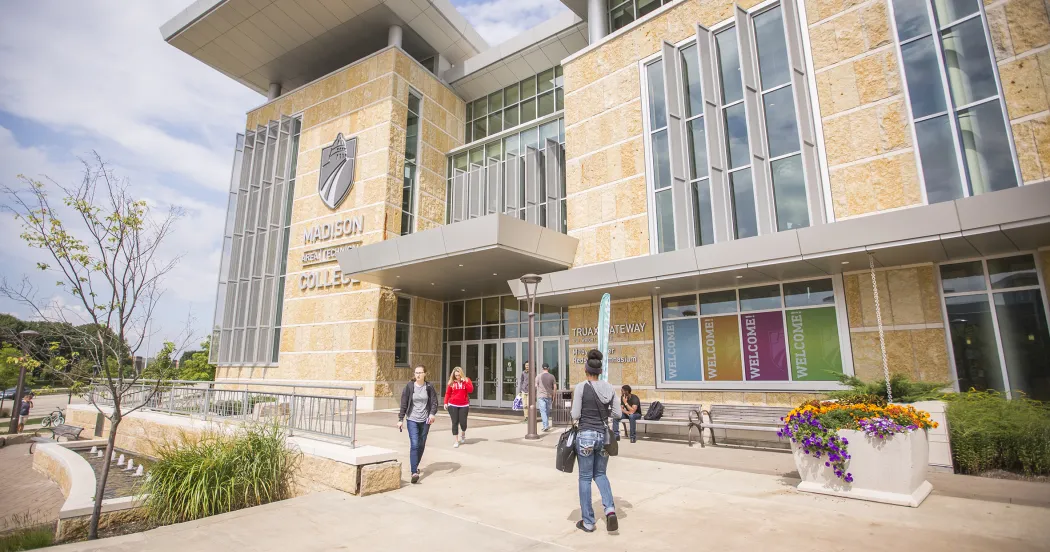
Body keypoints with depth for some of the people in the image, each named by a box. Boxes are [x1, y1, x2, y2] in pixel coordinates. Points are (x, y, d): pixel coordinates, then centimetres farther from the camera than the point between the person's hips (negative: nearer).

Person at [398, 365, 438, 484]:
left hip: (425, 420, 2)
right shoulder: (409, 387, -3)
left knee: (421, 445, 11)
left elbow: (434, 402, -1)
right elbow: (404, 403, 1)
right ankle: (414, 473, -14)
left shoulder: (429, 387, -1)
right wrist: (400, 419, 0)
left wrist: (432, 413, -18)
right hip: (412, 420, -2)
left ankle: (416, 466, 32)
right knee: (414, 445, -12)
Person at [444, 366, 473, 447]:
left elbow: (471, 390, -10)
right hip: (453, 405, 0)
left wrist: (465, 381, -17)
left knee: (463, 422, -1)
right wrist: (445, 403, -6)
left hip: (464, 405, 0)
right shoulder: (451, 382, 2)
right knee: (455, 423, 1)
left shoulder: (467, 380, 2)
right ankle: (455, 440, 10)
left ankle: (463, 433, 32)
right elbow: (447, 393, 3)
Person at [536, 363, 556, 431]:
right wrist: (553, 396, 10)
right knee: (548, 411, 13)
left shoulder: (539, 376, -2)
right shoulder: (552, 376, 2)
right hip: (549, 396, 2)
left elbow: (535, 386, -1)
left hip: (541, 396, -2)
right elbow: (555, 387, 2)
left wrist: (536, 396, 10)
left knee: (543, 411, -5)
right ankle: (546, 425, 23)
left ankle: (546, 425, -16)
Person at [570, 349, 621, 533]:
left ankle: (588, 522, 17)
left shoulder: (581, 387, -12)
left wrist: (575, 417, 10)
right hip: (604, 435, 4)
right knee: (600, 474, 22)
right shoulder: (610, 388, 0)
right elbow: (617, 414, 2)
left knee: (585, 478, 9)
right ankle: (610, 509, 2)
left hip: (586, 435, -4)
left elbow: (575, 415, -12)